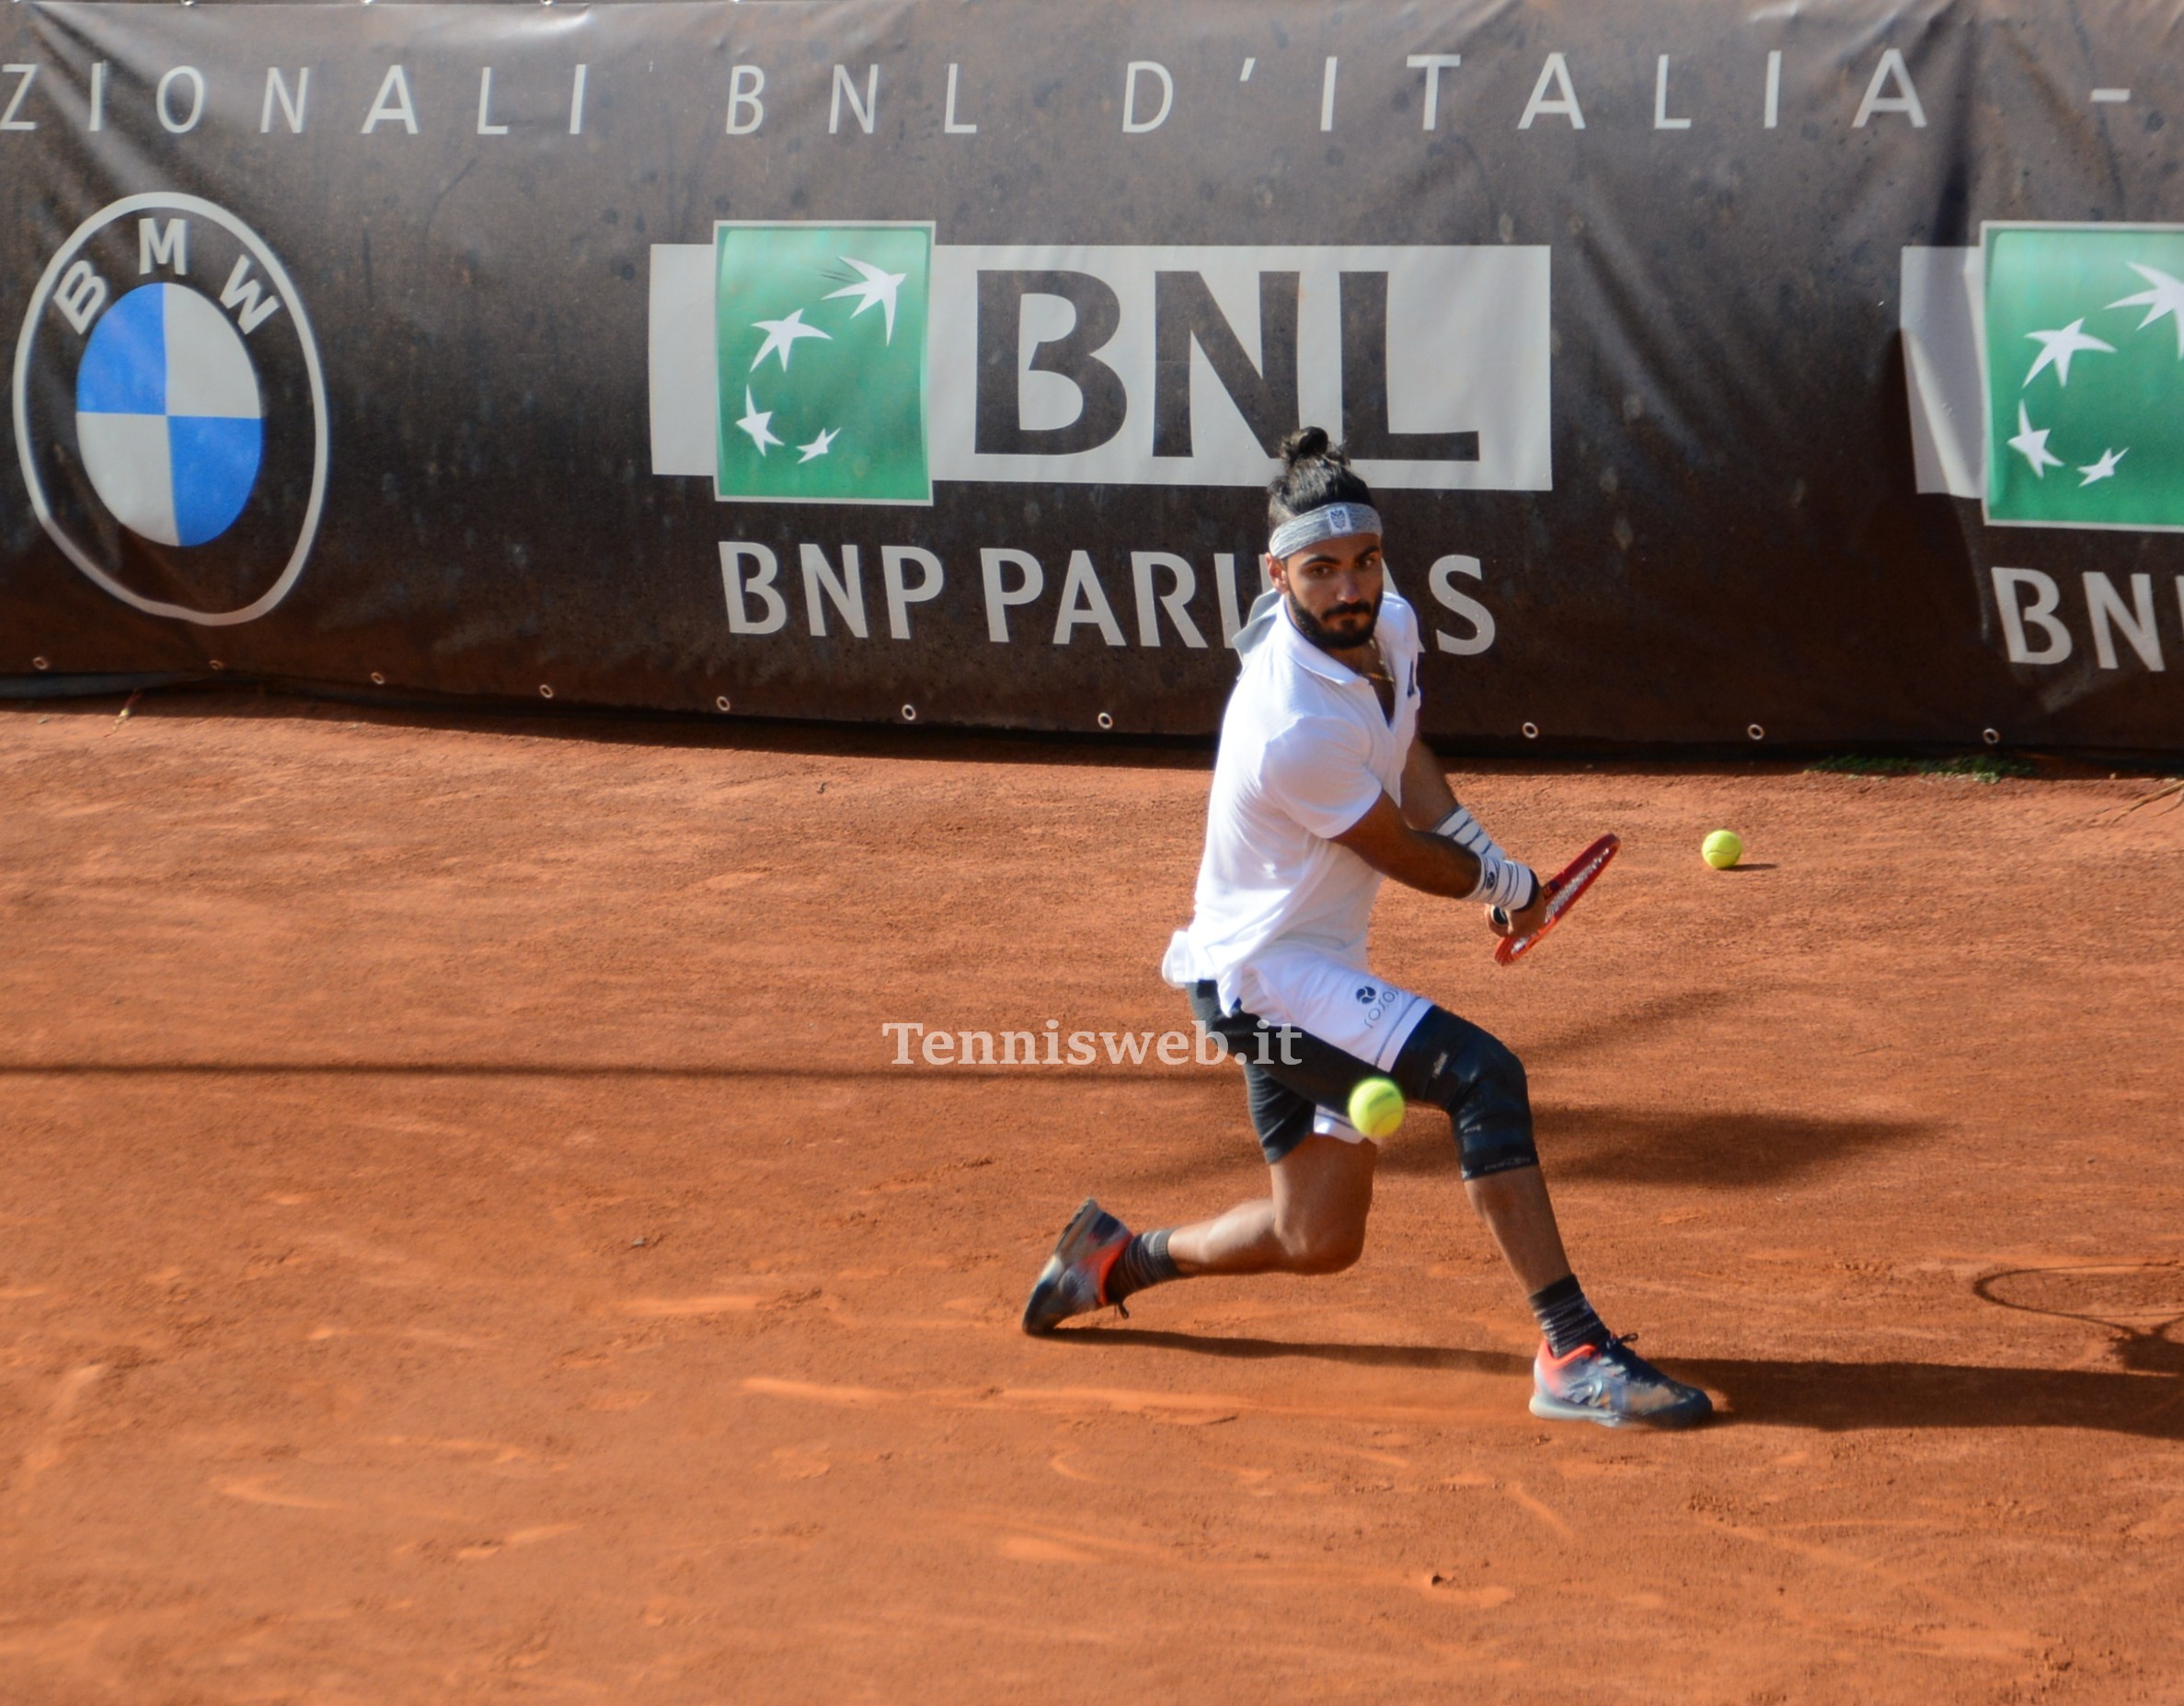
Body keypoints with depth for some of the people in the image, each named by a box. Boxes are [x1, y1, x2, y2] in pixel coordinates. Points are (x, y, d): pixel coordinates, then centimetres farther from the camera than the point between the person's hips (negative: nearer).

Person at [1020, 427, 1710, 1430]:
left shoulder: (1391, 625, -3)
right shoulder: (1294, 730, -30)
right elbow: (1408, 859, -14)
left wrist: (1492, 868, 4)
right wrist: (1507, 882, 4)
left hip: (1311, 966, 9)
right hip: (1265, 978, -9)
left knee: (1319, 1239, 15)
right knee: (1483, 1077, -26)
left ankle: (1119, 1258, 38)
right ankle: (1573, 1357, -25)